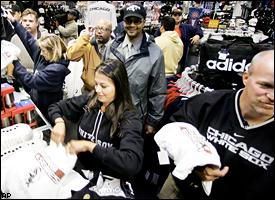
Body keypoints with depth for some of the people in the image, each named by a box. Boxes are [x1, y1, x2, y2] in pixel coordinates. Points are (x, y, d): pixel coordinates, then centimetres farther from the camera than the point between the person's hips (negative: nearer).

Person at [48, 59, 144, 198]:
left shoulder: (129, 118, -20)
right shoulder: (89, 101, -6)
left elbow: (132, 163, -32)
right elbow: (55, 107, 8)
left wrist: (88, 146, -29)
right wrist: (59, 122, -15)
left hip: (109, 181, -4)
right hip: (80, 169, 4)